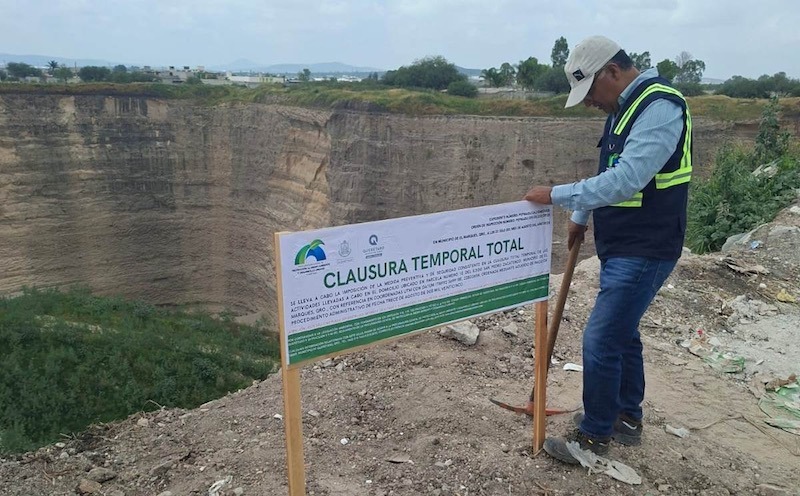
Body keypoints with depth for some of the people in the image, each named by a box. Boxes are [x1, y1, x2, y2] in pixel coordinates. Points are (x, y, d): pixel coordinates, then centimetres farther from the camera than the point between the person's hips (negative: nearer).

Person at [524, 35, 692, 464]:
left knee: (601, 339, -6)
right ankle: (627, 418, 36)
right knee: (621, 332, 19)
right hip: (620, 246, 10)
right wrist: (581, 217, 25)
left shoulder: (659, 107, -20)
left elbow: (625, 180, -31)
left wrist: (557, 195, -26)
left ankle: (594, 436, 12)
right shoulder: (624, 107, 12)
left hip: (644, 252, -10)